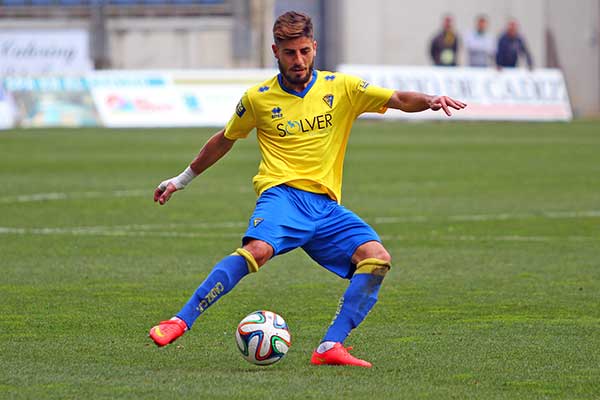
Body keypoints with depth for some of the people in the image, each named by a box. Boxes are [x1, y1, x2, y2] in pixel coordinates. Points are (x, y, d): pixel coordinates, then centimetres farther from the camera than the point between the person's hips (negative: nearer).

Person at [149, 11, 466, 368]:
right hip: (282, 194, -3)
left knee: (377, 258, -22)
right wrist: (182, 180, 31)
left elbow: (399, 100, 3)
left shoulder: (341, 87, 9)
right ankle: (179, 323, -34)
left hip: (326, 206, 3)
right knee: (258, 249, -36)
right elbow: (225, 140, 24)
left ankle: (331, 347, -24)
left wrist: (430, 101, -19)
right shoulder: (258, 98, 8)